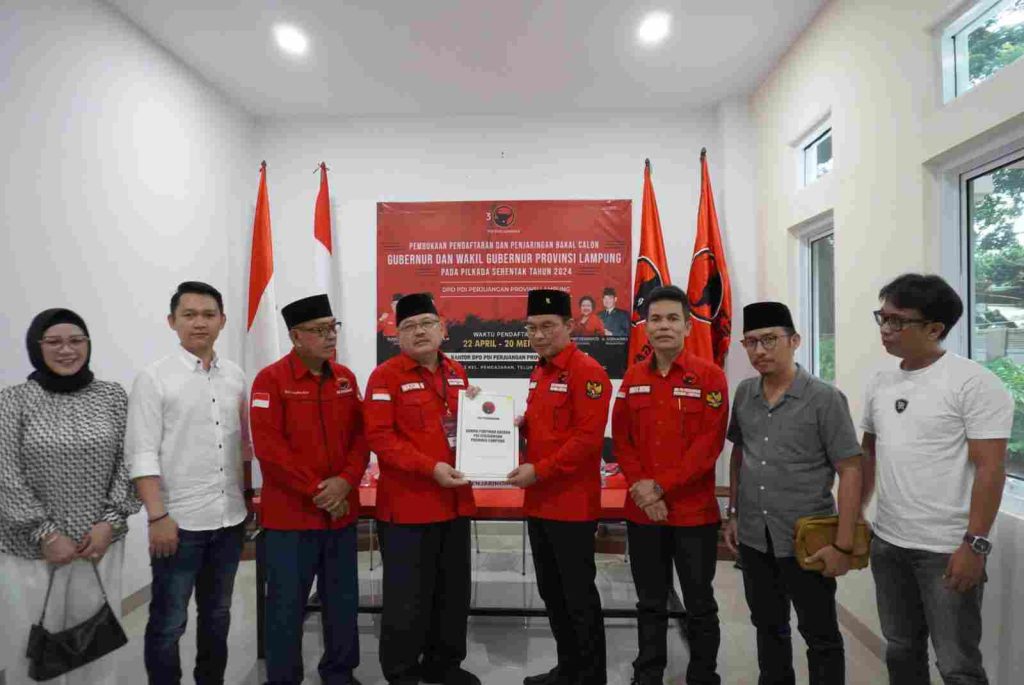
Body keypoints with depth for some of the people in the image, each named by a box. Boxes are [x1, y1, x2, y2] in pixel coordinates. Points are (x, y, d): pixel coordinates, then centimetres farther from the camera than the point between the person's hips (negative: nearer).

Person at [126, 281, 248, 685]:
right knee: (168, 622, 9)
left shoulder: (236, 376, 5)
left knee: (217, 614, 20)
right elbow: (141, 455, -11)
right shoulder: (153, 378, -8)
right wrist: (158, 516, -16)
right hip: (178, 521, -4)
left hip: (230, 518, 5)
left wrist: (247, 500, 8)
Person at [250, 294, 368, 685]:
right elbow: (268, 446, -15)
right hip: (290, 513, -4)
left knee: (342, 599, 16)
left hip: (342, 510, 5)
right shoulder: (271, 379, -9)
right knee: (286, 604, 8)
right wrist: (316, 490, -15)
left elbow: (360, 435, 5)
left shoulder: (345, 378, 7)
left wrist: (346, 481, -11)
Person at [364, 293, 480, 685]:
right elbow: (379, 436, -17)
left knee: (453, 591, 18)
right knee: (408, 596, 5)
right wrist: (430, 468, -23)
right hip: (408, 504, -6)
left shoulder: (456, 373, 10)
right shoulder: (386, 376, -9)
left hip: (455, 501, 7)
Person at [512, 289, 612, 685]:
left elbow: (588, 437, -21)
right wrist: (519, 425, 1)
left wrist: (539, 470, -20)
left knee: (578, 595, 6)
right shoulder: (539, 372, 12)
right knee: (551, 591, 19)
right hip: (539, 502, 9)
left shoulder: (587, 371, -15)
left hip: (572, 504, -9)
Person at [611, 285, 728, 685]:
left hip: (694, 511, -3)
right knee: (650, 603, 18)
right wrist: (639, 487, -9)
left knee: (699, 605, 13)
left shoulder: (709, 376, -7)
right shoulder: (633, 378, 5)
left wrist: (660, 487, -16)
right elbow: (621, 439, 5)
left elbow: (709, 444, -13)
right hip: (641, 511, 3)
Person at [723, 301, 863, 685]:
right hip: (753, 537, 5)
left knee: (820, 636, 12)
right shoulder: (744, 394, 2)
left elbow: (850, 471, -12)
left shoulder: (825, 399, -13)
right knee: (768, 626, 21)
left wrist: (843, 544, -14)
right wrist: (733, 514, 10)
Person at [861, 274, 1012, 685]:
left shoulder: (973, 382, -12)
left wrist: (975, 544, -19)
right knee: (901, 652, 20)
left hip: (948, 550, -6)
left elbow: (990, 468, -15)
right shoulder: (880, 384, 6)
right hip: (887, 543, 6)